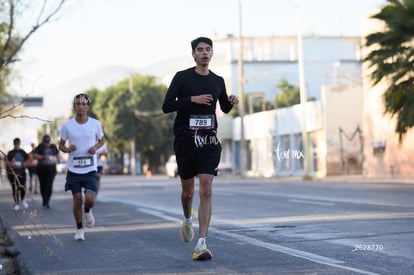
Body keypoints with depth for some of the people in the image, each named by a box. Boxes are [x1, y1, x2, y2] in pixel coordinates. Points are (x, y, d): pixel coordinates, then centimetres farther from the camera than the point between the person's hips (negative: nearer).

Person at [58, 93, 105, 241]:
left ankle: (88, 211, 22)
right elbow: (61, 144, 9)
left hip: (90, 169, 0)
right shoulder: (67, 125, -2)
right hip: (73, 169, 0)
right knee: (77, 200, 2)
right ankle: (79, 229, 20)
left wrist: (96, 147, -6)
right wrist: (67, 149, -14)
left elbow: (102, 140, 15)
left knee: (90, 199, -14)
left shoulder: (95, 124, -1)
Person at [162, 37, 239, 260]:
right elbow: (166, 106, -8)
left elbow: (224, 108, 24)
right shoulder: (182, 77, -1)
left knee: (206, 191, -12)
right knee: (188, 190, 10)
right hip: (185, 140, -1)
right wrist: (192, 99, -18)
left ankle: (201, 244, -15)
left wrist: (231, 102, 1)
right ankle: (187, 220, 44)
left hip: (209, 142, 1)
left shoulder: (217, 81, 10)